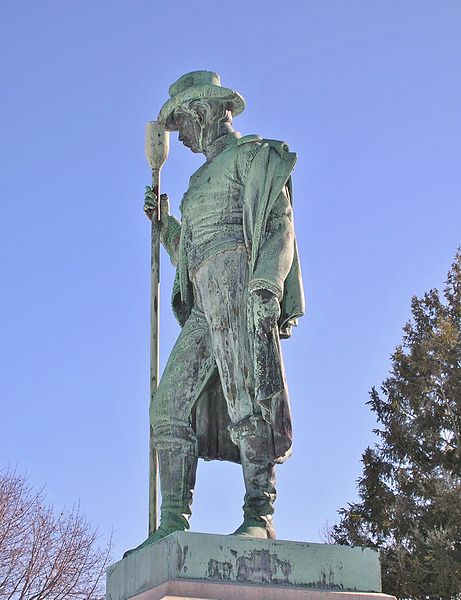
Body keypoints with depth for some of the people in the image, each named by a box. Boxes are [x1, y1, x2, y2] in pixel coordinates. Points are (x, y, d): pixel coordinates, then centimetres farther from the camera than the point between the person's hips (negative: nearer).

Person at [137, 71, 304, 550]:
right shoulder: (204, 178, 34)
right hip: (204, 302, 8)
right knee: (170, 406, -4)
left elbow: (278, 222, -7)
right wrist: (164, 222, 18)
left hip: (236, 279, -8)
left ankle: (259, 516, -20)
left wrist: (267, 285, -21)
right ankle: (173, 523, -7)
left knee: (246, 395, -17)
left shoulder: (252, 154, 9)